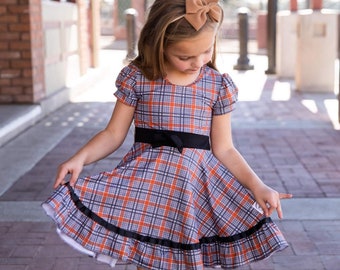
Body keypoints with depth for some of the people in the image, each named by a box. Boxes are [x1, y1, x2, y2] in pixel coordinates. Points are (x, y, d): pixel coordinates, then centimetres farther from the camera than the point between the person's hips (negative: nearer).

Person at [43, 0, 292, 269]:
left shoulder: (218, 85, 0)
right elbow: (114, 133, 1)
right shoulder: (137, 76, -3)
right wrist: (80, 158, -15)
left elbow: (223, 149, 4)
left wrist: (257, 186, -7)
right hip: (146, 181, 0)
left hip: (197, 184, 1)